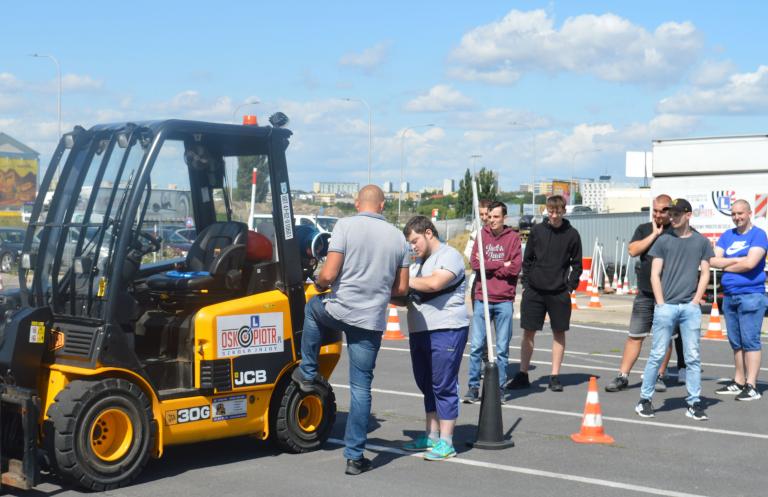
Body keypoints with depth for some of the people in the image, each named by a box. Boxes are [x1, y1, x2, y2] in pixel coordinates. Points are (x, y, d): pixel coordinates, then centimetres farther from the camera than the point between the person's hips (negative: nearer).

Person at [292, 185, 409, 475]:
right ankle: (355, 457, 9)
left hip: (339, 310, -2)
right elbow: (401, 289, 9)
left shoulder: (346, 226, -8)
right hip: (372, 321, 3)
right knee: (361, 388, 8)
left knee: (313, 308, 33)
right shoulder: (398, 237, 5)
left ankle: (308, 374, 36)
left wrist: (319, 285, 8)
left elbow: (328, 275, -15)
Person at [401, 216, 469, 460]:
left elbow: (434, 283, -25)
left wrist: (404, 280, -13)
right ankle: (431, 436, 23)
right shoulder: (419, 262, 21)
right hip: (419, 331, 9)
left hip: (446, 331, -9)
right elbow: (409, 294, 26)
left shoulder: (449, 255, -8)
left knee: (444, 386, -6)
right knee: (427, 385, 14)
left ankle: (446, 443, -3)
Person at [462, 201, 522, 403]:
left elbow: (515, 267, -9)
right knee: (476, 345, 0)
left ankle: (499, 388, 12)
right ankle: (473, 387, 8)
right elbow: (474, 263, -4)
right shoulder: (482, 235, 8)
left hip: (504, 300, -1)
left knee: (502, 348, 4)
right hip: (482, 299, 1)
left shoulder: (512, 237, 3)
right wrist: (501, 265, -8)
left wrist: (488, 266, -6)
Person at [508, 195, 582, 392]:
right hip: (534, 291, 1)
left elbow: (577, 264, 5)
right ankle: (523, 374, 12)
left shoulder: (571, 234, 0)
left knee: (559, 333, 5)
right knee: (528, 332, 3)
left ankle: (555, 376, 12)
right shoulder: (537, 230, 3)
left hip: (559, 293, -1)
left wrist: (570, 287, -3)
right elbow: (527, 259, 9)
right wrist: (525, 283, 2)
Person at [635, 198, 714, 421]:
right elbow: (655, 274, 3)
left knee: (693, 357, 3)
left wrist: (696, 300, -2)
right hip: (666, 306, -1)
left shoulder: (701, 242, 8)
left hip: (691, 308, 1)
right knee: (657, 355, -1)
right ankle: (645, 400, 7)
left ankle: (694, 403, 8)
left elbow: (704, 274, 9)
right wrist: (661, 303, -5)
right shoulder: (663, 240, 5)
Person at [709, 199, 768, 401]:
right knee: (736, 342, 11)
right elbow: (713, 261, 3)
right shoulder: (727, 236, 13)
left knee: (750, 341, -7)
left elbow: (750, 263, -15)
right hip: (729, 295, 6)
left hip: (751, 295, -6)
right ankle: (738, 382, 19)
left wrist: (726, 265, -3)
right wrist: (738, 260, -8)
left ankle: (751, 386, -6)